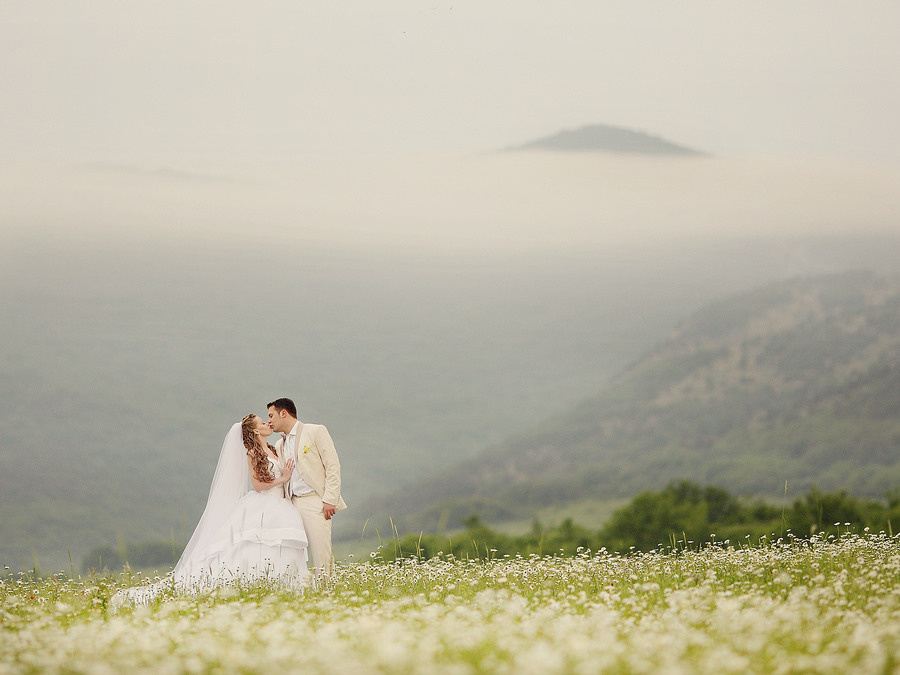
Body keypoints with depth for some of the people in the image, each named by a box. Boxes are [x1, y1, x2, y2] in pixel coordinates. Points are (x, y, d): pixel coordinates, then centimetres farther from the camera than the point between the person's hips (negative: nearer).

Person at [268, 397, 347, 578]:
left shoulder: (316, 432, 2)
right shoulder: (279, 445, 22)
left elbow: (333, 466, -4)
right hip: (292, 504, 6)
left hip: (315, 501, -6)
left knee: (321, 555, -13)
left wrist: (329, 500, -12)